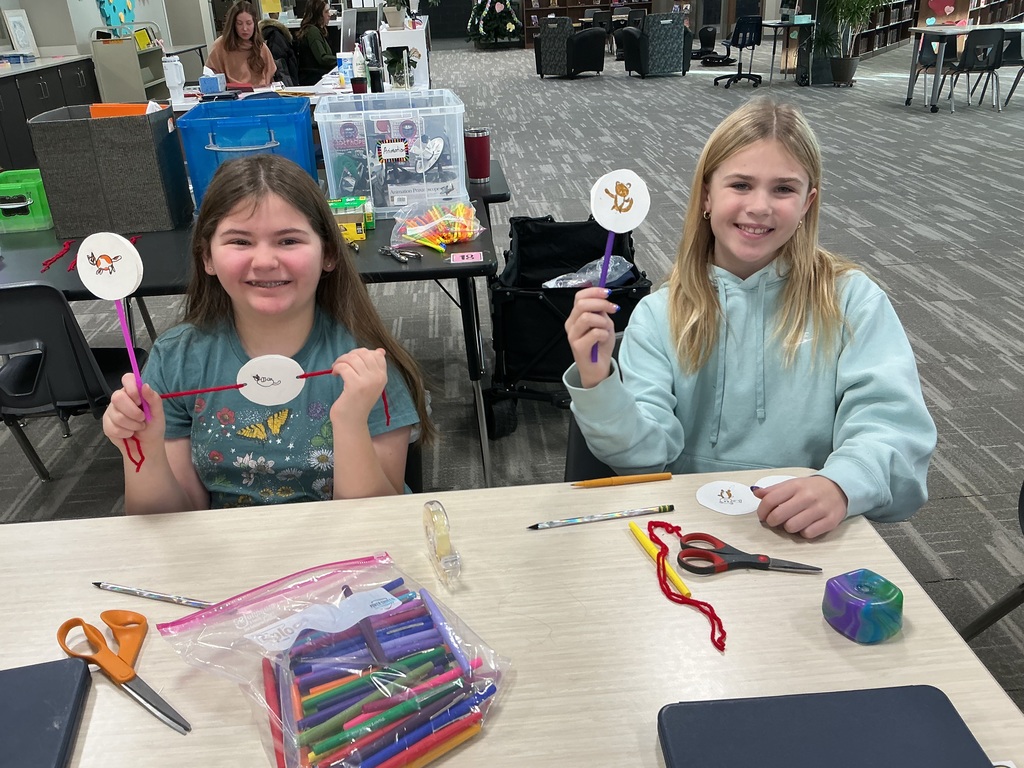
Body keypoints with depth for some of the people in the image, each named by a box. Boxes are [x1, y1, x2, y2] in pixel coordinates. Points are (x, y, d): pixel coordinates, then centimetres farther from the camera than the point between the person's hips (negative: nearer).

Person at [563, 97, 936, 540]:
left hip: (811, 541, 2)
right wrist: (597, 381, -25)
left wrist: (841, 485, -31)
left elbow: (893, 423, -11)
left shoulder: (852, 302, -1)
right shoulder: (660, 316, 2)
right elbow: (644, 454, -6)